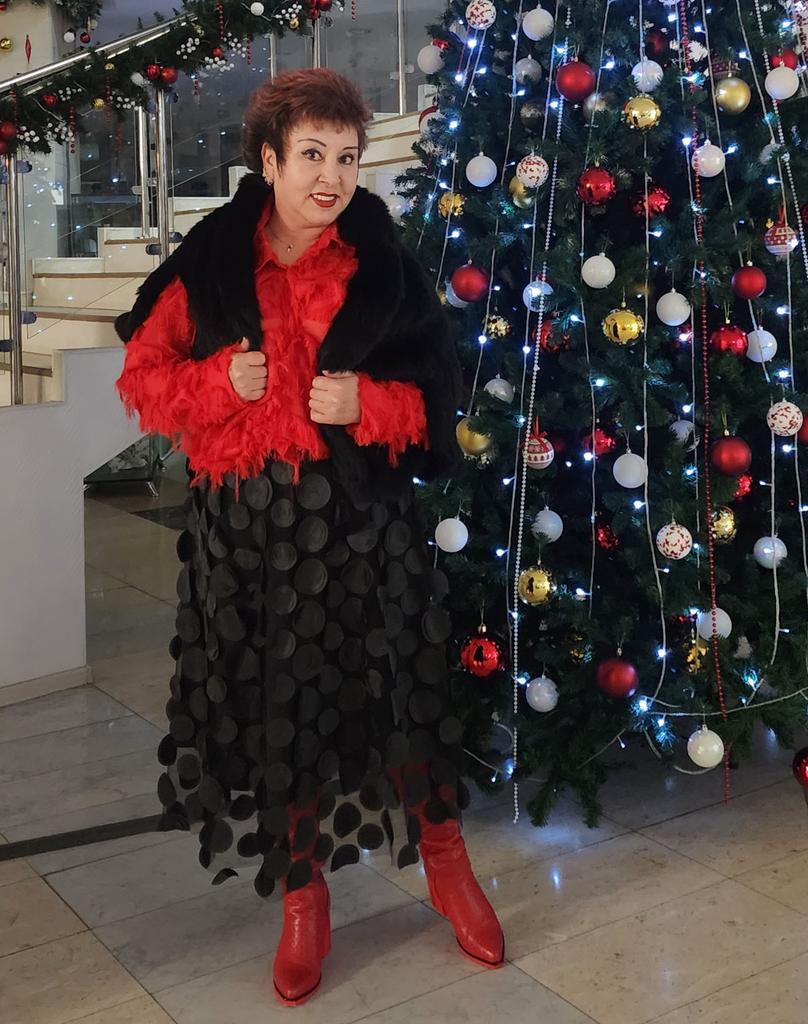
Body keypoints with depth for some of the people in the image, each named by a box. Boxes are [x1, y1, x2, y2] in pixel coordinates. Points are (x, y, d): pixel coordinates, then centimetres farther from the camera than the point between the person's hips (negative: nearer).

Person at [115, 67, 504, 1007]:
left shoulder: (383, 270, -1)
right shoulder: (209, 262, 0)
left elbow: (435, 397, 4)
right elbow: (143, 377, 6)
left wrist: (366, 404, -15)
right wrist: (219, 382, -13)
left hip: (361, 519, -1)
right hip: (244, 523, 1)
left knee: (400, 691, 4)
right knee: (277, 709, 10)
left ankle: (445, 865, 31)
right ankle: (303, 895, 31)